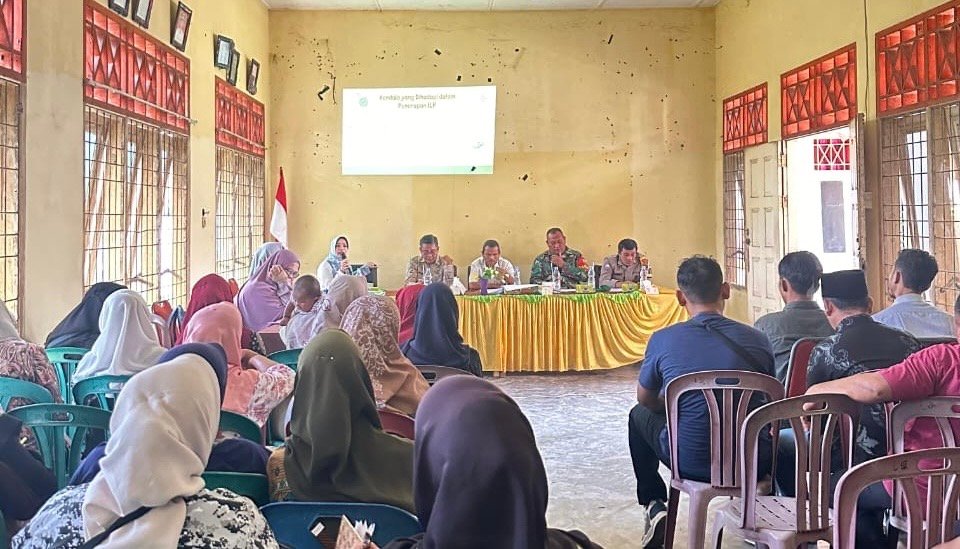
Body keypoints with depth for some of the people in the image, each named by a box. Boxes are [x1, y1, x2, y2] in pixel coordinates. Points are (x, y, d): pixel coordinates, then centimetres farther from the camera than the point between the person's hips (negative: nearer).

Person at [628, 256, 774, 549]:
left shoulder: (662, 340, -10)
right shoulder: (757, 340, -6)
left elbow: (646, 400, 8)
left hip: (690, 463, -1)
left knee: (639, 415, 27)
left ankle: (654, 507, 25)